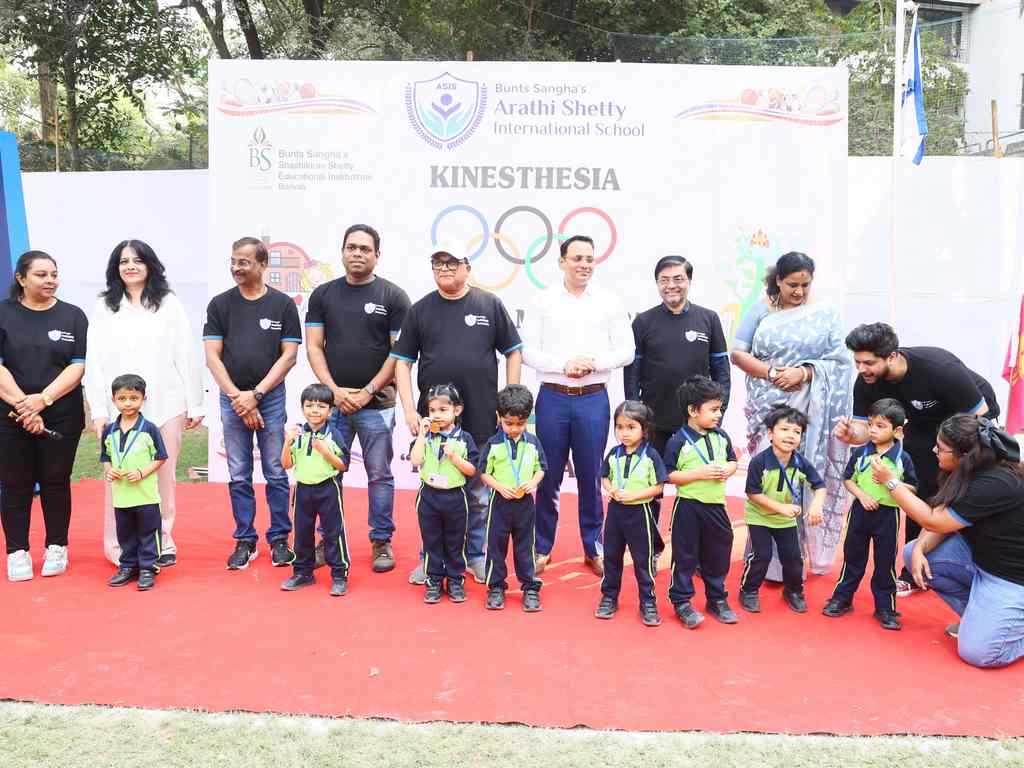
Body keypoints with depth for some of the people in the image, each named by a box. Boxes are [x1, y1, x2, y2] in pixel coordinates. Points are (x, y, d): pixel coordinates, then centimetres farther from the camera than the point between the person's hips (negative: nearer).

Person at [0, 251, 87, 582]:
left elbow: (79, 365, -3)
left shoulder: (72, 315, 4)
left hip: (62, 417, 0)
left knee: (55, 482, 7)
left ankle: (56, 548, 20)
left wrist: (43, 399, -15)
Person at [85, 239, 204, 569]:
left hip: (165, 403, 0)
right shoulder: (103, 307, 8)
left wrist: (195, 404, 0)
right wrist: (98, 411, -2)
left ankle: (163, 541, 17)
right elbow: (95, 362, 5)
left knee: (163, 474, 5)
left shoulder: (169, 304, 6)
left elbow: (187, 356, 3)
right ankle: (121, 547, 10)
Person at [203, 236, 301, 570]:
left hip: (271, 397, -1)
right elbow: (212, 356, 1)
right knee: (239, 477, 7)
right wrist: (238, 398, -9)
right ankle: (244, 541, 18)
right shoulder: (220, 304, 5)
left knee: (276, 474, 3)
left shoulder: (283, 304, 0)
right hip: (232, 400, 2)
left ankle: (279, 540, 16)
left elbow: (288, 356, -3)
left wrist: (255, 395, -10)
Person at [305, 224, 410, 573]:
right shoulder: (323, 294, 8)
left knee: (380, 476, 5)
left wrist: (367, 392, -10)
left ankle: (381, 541, 17)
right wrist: (335, 390, -7)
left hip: (376, 403, -2)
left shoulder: (394, 296, 0)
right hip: (332, 400, 2)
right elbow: (314, 346, 5)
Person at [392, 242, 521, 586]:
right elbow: (403, 361, 6)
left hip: (482, 416, -1)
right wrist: (409, 409, -3)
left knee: (479, 490, 10)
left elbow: (513, 352, 6)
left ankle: (476, 555, 26)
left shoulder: (490, 305, 3)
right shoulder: (420, 309, 6)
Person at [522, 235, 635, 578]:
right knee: (549, 476, 7)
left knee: (590, 476, 7)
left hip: (593, 398, 0)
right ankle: (542, 547, 20)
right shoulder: (544, 302, 3)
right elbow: (528, 351, 0)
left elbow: (625, 351, 4)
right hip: (553, 397, 0)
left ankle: (593, 547, 21)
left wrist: (594, 363, -12)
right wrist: (563, 365, -13)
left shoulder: (610, 302, 5)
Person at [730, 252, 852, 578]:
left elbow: (839, 360, 1)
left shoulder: (825, 313, 5)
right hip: (770, 408, 0)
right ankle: (769, 558, 5)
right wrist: (771, 373, -13)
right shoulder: (761, 310, 5)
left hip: (810, 410, 0)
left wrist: (804, 372, -15)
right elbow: (737, 353, 1)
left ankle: (803, 553, 9)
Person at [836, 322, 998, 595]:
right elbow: (865, 429, -17)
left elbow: (980, 414, -27)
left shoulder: (939, 368, -39)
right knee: (920, 491, 3)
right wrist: (850, 434, -41)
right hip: (925, 423, 5)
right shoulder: (866, 384, -23)